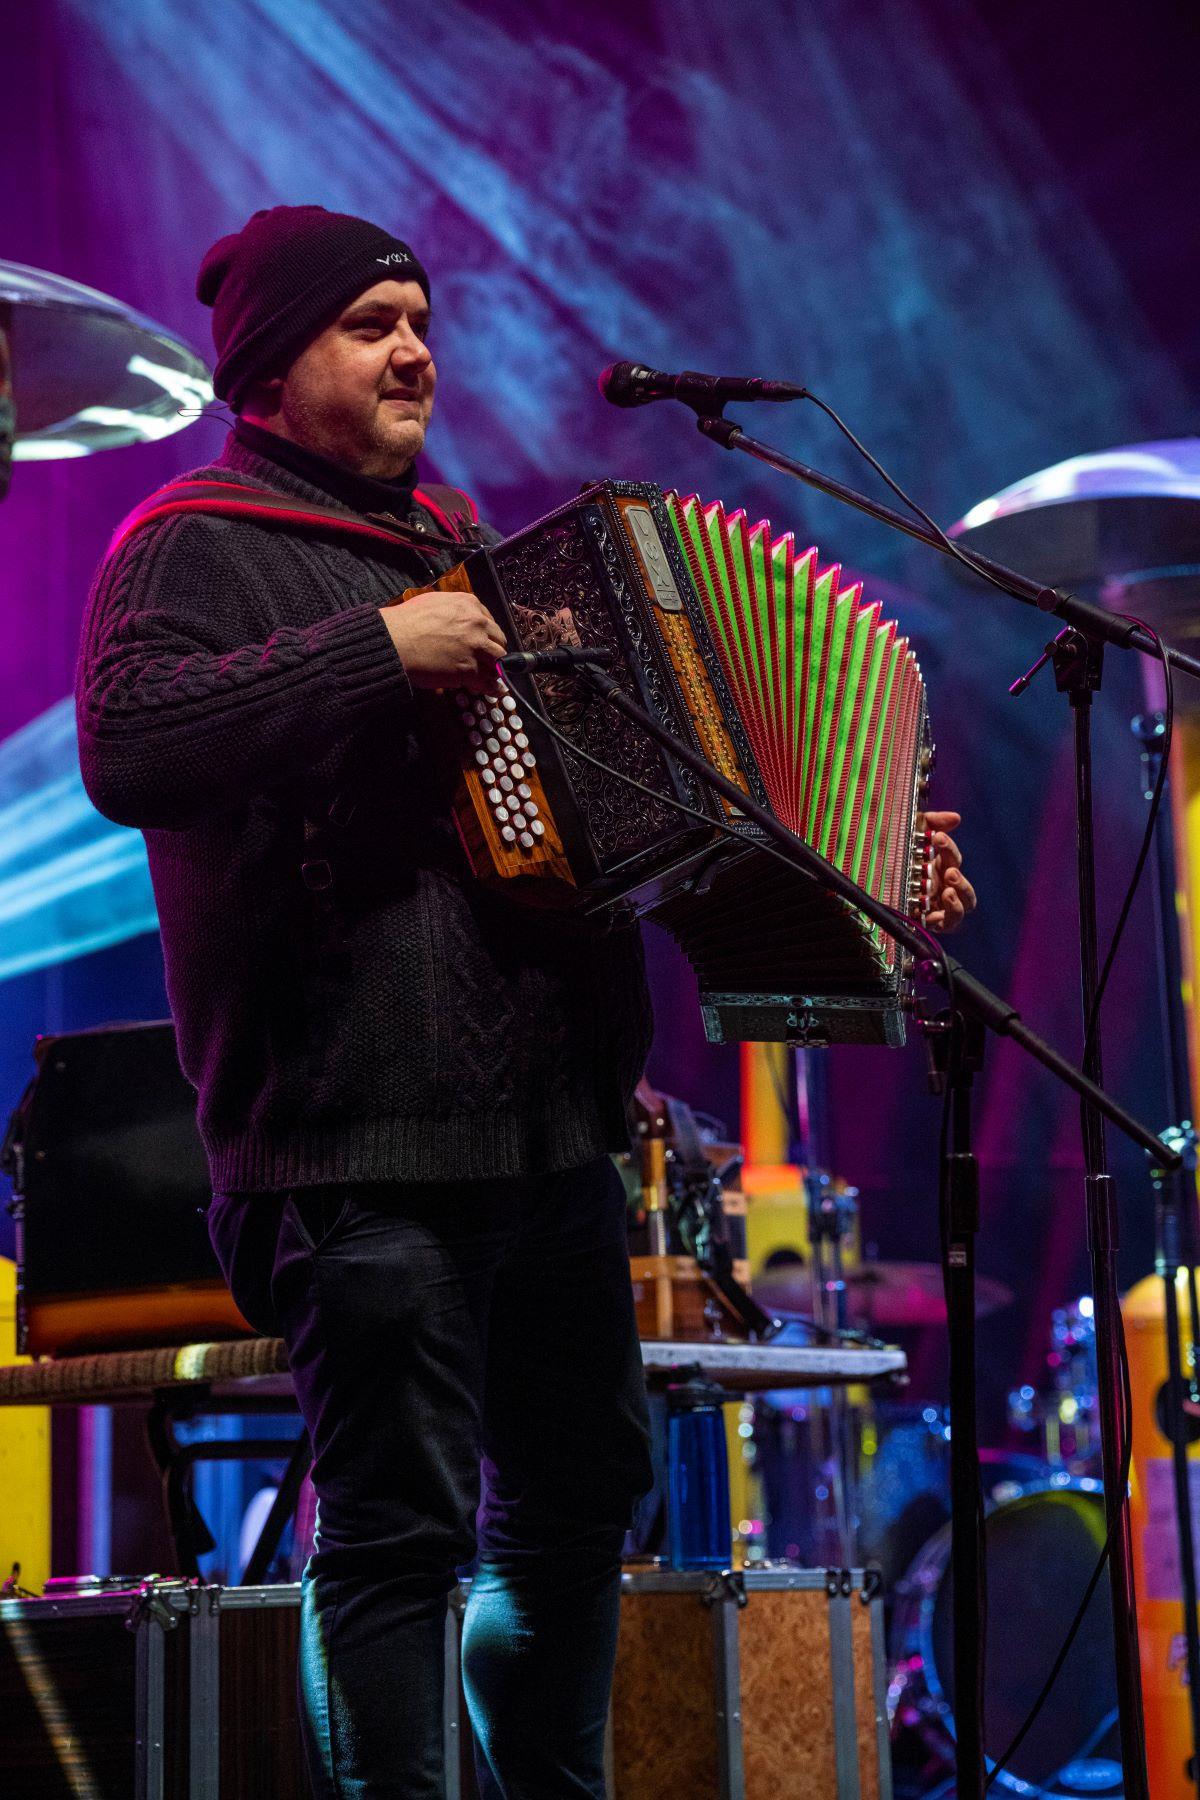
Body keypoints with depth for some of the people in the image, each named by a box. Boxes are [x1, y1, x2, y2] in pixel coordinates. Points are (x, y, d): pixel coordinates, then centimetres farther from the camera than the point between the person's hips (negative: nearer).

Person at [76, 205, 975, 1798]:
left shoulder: (460, 546, 21)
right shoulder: (200, 548, -4)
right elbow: (127, 749, -23)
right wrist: (378, 649, -22)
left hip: (550, 1128, 9)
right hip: (361, 1151, -8)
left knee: (579, 1491, 16)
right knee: (399, 1529, -8)